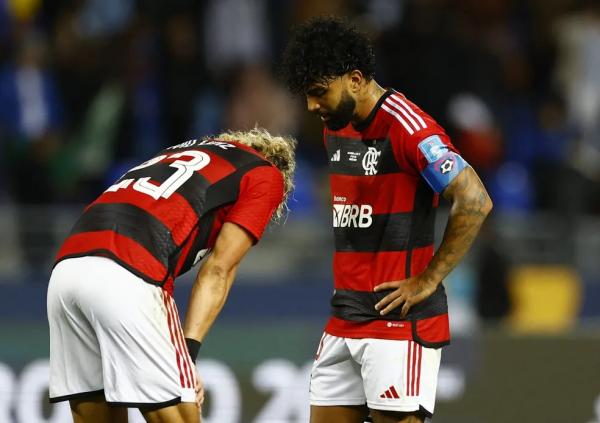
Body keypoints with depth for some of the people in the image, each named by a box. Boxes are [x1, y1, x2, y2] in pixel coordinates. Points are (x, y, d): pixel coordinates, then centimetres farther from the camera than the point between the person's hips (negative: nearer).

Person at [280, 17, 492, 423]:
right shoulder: (336, 129, 13)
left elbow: (475, 202, -20)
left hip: (400, 319, -9)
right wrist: (343, 279, 14)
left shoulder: (407, 127, -15)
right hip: (344, 322, 9)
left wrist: (427, 281, -16)